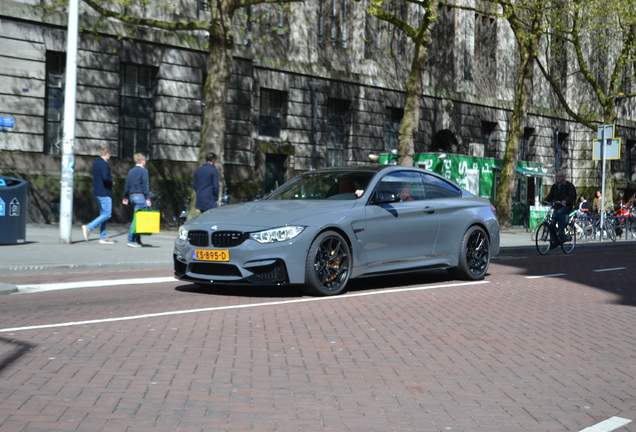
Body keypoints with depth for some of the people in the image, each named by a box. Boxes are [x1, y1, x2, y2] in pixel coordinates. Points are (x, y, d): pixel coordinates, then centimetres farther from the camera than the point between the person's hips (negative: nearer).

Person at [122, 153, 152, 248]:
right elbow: (145, 185, -12)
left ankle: (138, 240, 11)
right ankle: (131, 240, -8)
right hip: (140, 196, -8)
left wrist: (125, 197, 23)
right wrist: (147, 198, -12)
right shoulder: (143, 171, -7)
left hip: (132, 196, 8)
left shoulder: (131, 171, 15)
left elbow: (127, 185, 17)